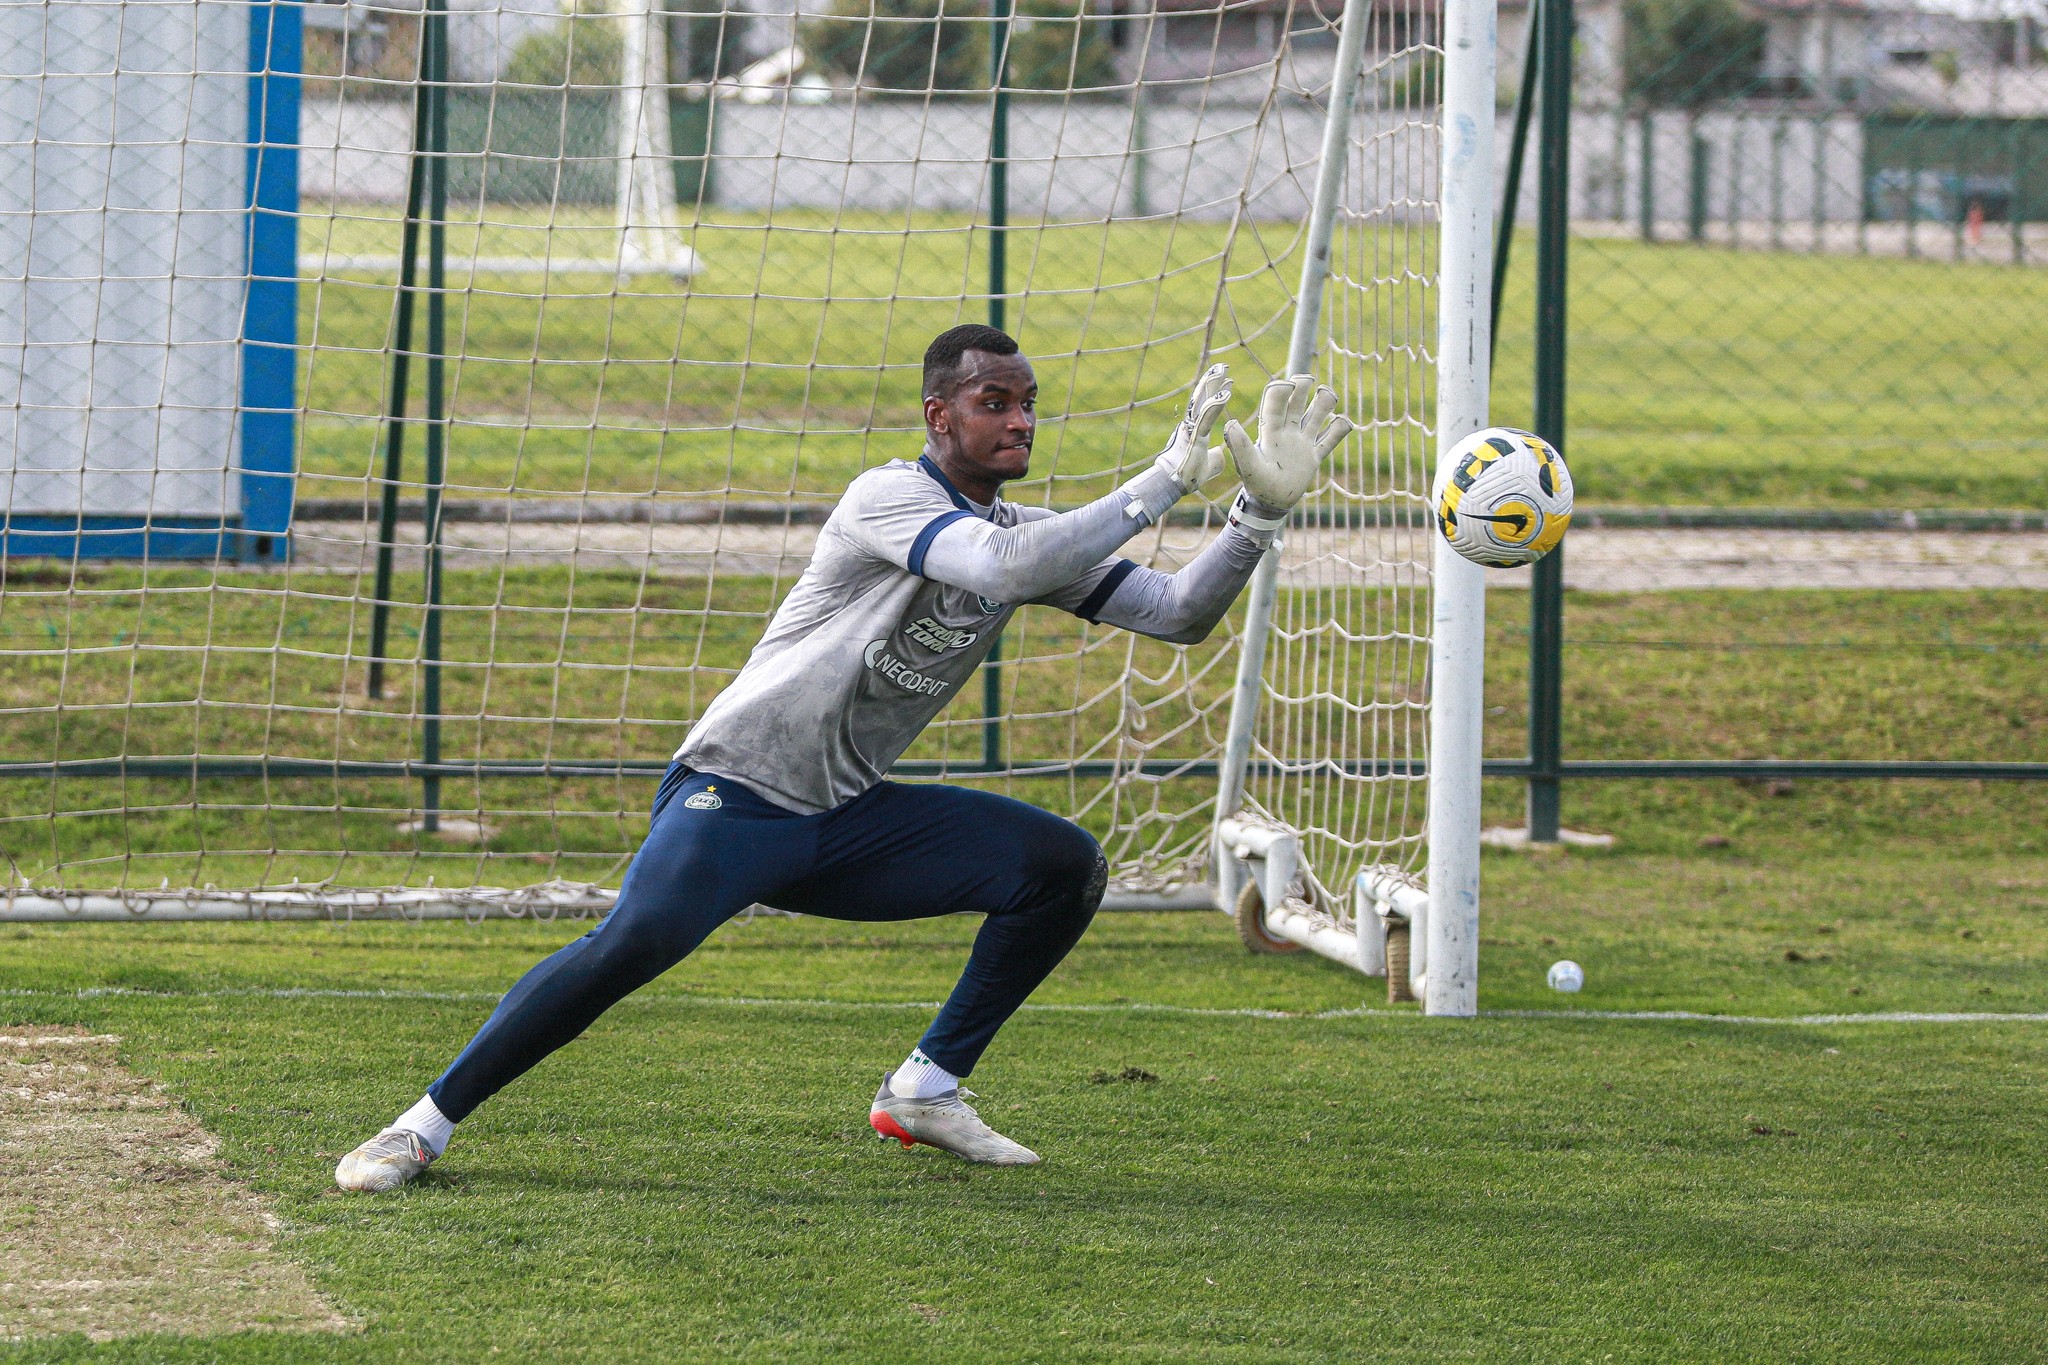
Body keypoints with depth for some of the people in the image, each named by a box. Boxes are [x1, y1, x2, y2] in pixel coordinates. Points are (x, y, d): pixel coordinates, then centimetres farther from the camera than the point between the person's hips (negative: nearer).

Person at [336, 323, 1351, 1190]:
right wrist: (1168, 479, -30)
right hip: (734, 795, -8)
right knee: (636, 943, -32)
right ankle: (428, 1122, -21)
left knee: (1066, 868, -4)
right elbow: (1005, 569, -32)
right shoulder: (889, 496, -14)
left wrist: (1262, 511, -7)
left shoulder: (1029, 532, 10)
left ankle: (926, 1090, 6)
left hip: (848, 821, 8)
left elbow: (1178, 616, 8)